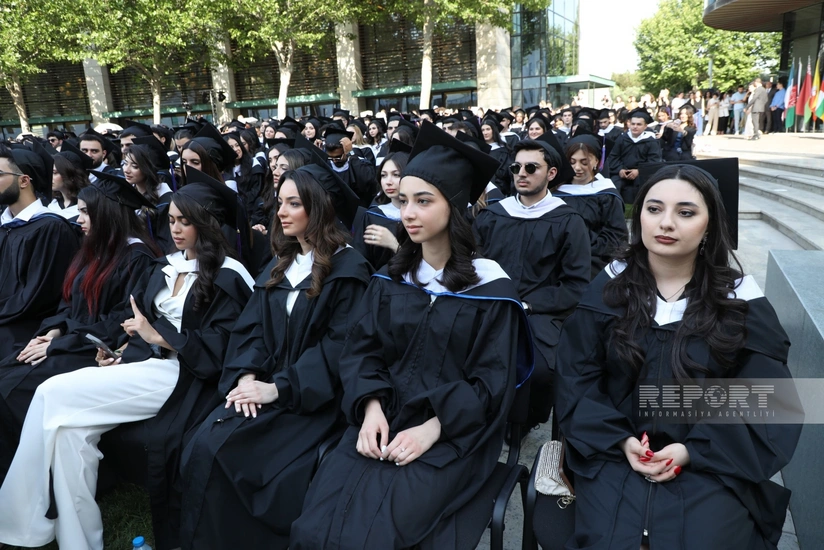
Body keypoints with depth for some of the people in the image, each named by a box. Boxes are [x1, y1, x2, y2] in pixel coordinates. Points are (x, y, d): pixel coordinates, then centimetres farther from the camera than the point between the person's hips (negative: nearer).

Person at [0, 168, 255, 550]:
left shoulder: (228, 278, -6)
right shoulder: (166, 267, 17)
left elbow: (217, 349, -13)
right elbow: (141, 323, 18)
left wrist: (158, 336, -16)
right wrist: (123, 352, -1)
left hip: (182, 375, -7)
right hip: (145, 362, 7)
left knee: (55, 393, -17)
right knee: (71, 428, -19)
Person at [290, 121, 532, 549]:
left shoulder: (490, 288, -5)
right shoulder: (390, 279, 8)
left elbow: (491, 385, -7)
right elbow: (360, 351, 4)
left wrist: (432, 428, -19)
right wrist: (371, 407, -14)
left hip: (454, 435, -3)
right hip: (384, 421, 4)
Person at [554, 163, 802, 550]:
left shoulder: (741, 301, -3)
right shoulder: (608, 289, -1)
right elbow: (576, 380, 0)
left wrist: (693, 450, -14)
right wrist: (620, 440, -14)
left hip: (712, 462, 0)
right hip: (615, 453, 0)